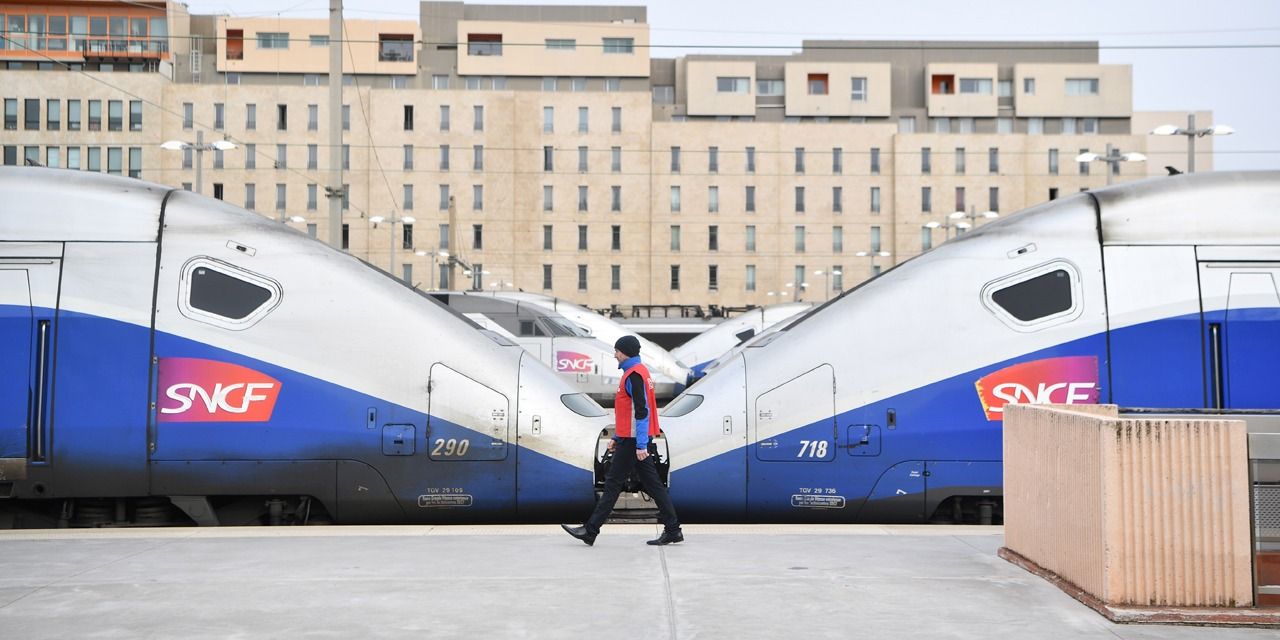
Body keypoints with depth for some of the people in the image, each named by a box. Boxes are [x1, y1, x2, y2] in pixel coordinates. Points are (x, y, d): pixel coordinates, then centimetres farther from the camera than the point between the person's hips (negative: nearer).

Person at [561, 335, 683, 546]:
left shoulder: (634, 375, -15)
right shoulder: (637, 372, 17)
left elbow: (641, 411, -21)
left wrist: (640, 445, -24)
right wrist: (617, 437, 24)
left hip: (633, 441, -10)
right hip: (637, 440, 10)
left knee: (613, 483, -4)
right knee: (652, 484, 9)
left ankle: (590, 531, 1)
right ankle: (672, 530, 9)